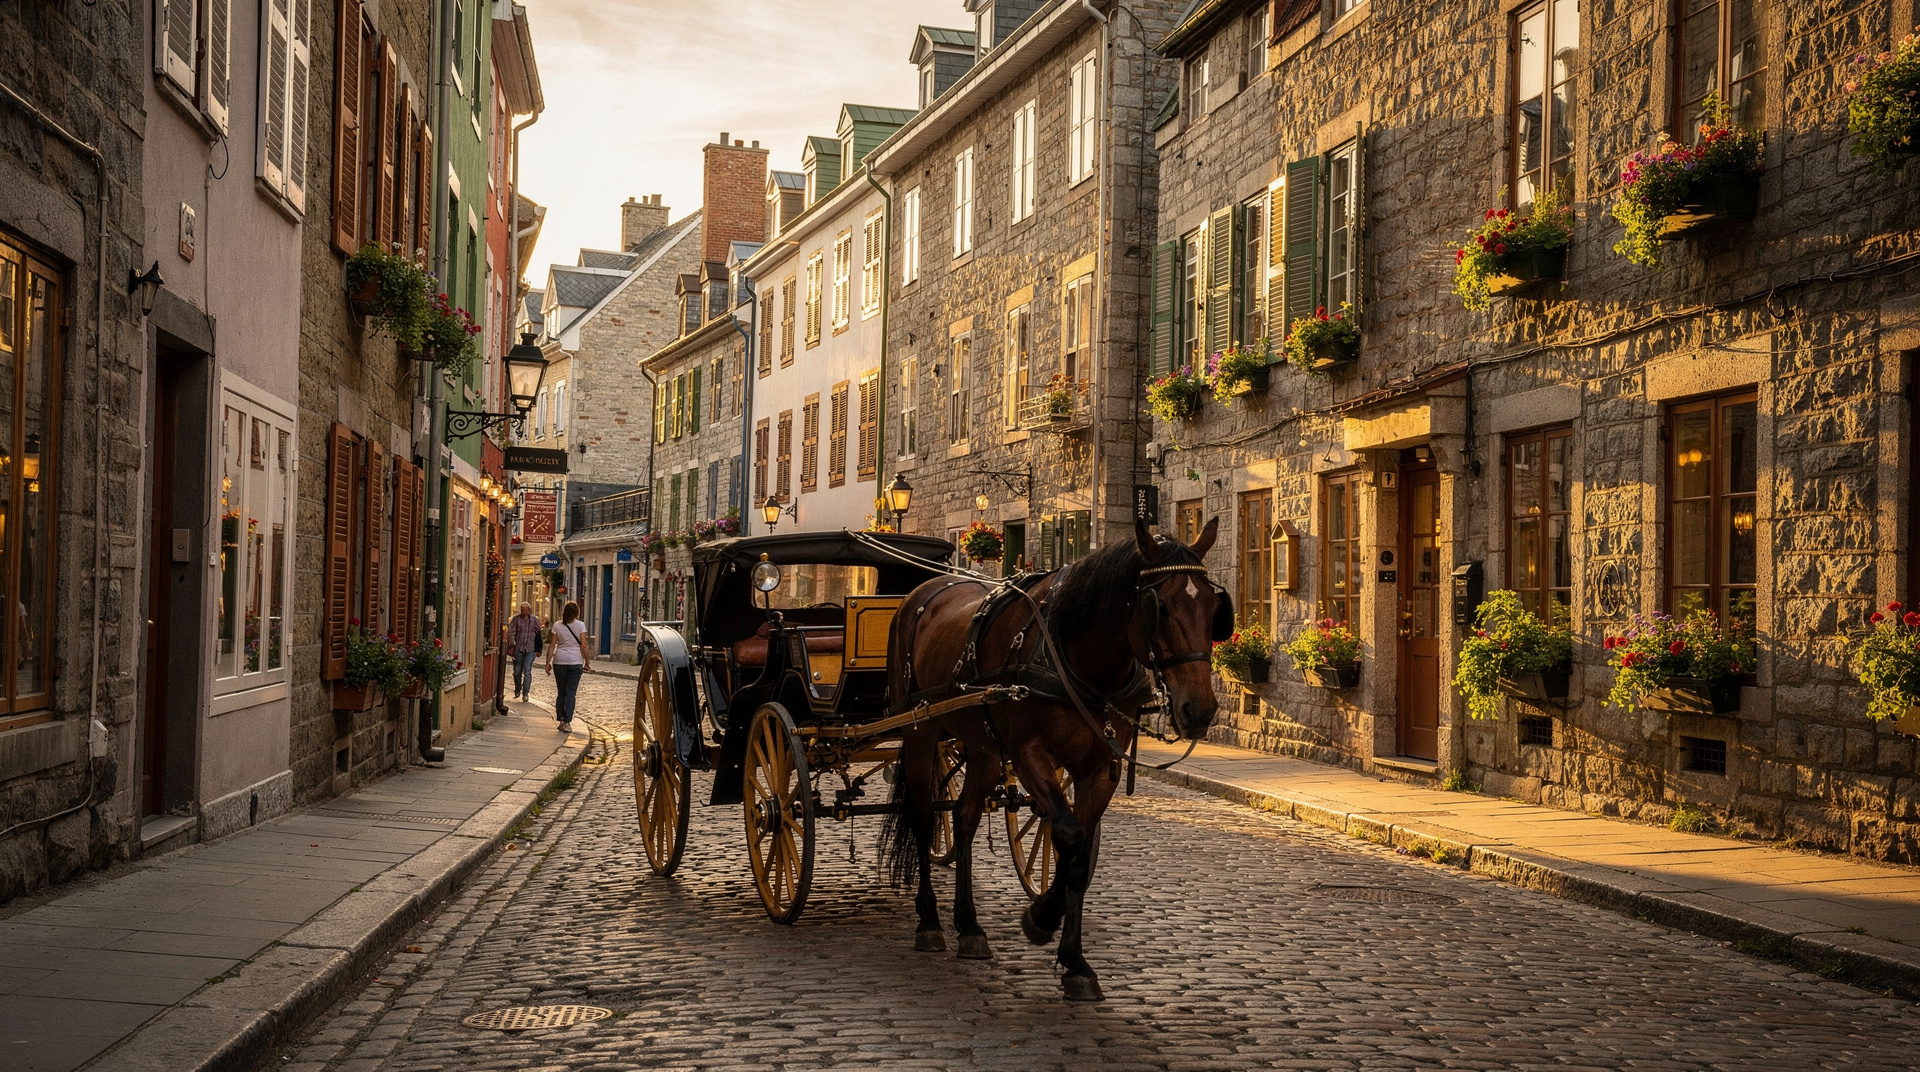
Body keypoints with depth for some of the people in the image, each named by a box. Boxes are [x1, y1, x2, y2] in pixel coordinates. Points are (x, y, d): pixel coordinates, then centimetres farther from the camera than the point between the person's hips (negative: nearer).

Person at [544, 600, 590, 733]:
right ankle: (567, 722, -7)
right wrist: (587, 662, 2)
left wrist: (548, 663, 5)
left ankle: (560, 721, 13)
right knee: (571, 693, 0)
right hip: (575, 662, -2)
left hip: (559, 661, 2)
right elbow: (583, 645, -6)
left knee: (561, 692, 13)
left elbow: (552, 646, 2)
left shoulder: (558, 626, 5)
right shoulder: (580, 625, -2)